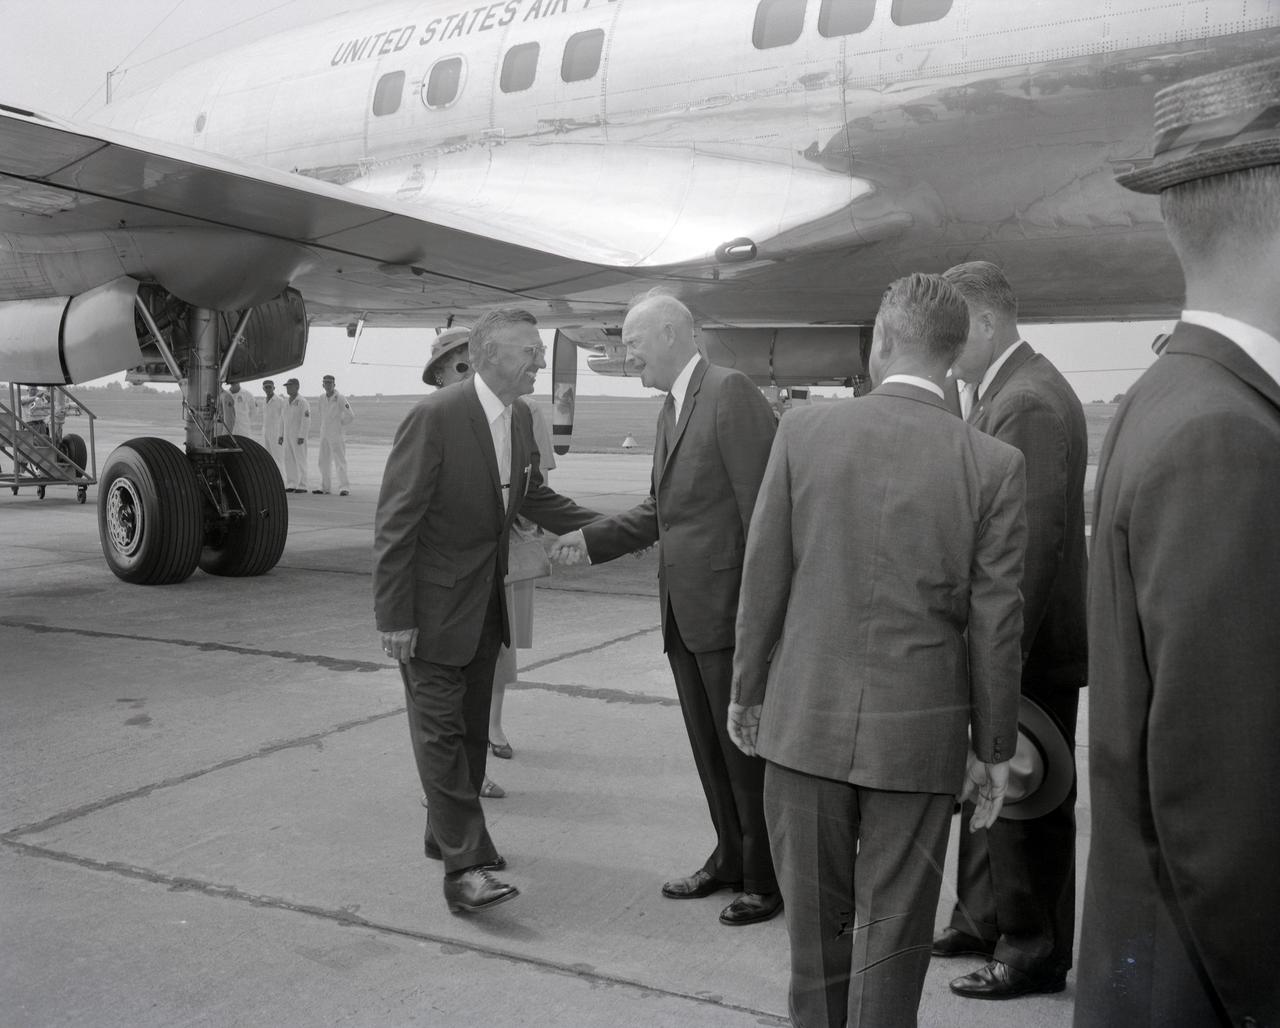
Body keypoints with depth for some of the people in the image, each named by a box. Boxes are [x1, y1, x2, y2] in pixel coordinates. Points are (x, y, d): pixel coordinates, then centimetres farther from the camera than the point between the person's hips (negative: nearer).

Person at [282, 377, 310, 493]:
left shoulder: (302, 402, -10)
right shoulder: (288, 403, 16)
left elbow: (306, 420, -16)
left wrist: (301, 437, -22)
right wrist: (282, 436, 17)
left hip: (298, 435, -8)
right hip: (288, 435, 8)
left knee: (300, 460, -6)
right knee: (289, 461, 6)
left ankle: (302, 486, -4)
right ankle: (291, 485, 9)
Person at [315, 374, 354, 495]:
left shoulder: (340, 398, -10)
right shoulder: (322, 399, 10)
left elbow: (351, 416, -11)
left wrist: (340, 424, -2)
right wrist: (322, 429, 17)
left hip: (337, 435, -7)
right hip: (324, 435, 7)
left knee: (340, 461, -10)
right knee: (323, 462, 9)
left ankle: (344, 488, -13)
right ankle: (324, 487, 17)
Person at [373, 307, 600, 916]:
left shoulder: (520, 419, 3)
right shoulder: (437, 417, -21)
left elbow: (535, 499, 15)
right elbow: (395, 521, -19)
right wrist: (395, 616, -20)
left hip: (485, 601, 8)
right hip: (434, 604, -8)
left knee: (471, 727, 17)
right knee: (440, 728, -5)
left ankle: (448, 835, 33)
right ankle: (465, 866, -4)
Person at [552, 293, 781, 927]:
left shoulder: (730, 393, -13)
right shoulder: (671, 410, 15)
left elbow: (761, 499, -18)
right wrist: (592, 539, 9)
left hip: (729, 606, -9)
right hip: (684, 611, 9)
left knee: (745, 746, 3)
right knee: (709, 746, 17)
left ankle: (767, 878, 17)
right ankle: (730, 859, 32)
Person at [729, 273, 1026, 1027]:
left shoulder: (803, 431, -7)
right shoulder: (995, 465, -9)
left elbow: (764, 579, -3)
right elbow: (996, 624, -6)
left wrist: (748, 690, 10)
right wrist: (994, 747, 6)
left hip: (805, 716, 1)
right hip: (918, 731, -1)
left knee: (815, 917, 19)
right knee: (890, 938, 12)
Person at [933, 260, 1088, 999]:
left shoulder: (1031, 402, -21)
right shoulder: (1003, 391, 9)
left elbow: (1031, 540, -25)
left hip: (1031, 644, -9)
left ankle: (1036, 952, 20)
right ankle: (985, 918, 36)